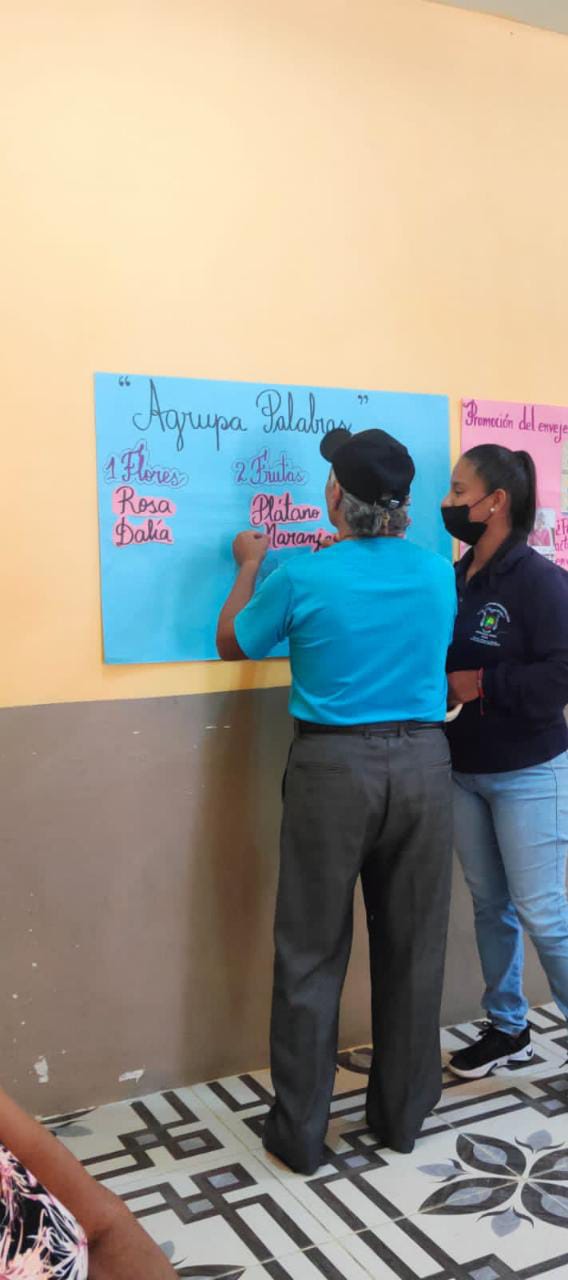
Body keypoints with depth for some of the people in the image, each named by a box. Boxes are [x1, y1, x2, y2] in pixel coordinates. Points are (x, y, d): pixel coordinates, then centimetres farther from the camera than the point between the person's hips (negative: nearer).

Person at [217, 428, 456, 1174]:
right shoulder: (438, 575, 0)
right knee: (412, 949, 14)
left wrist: (249, 567, 20)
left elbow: (232, 644, 5)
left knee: (312, 955, 8)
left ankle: (300, 1132, 17)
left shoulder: (302, 579, -11)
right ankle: (402, 1114, 28)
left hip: (335, 767, -3)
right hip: (422, 763, 3)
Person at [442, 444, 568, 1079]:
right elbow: (432, 660, 12)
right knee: (489, 904, 15)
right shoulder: (453, 580, 4)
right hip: (463, 771, 6)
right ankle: (507, 1027, 31)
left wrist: (483, 684, -21)